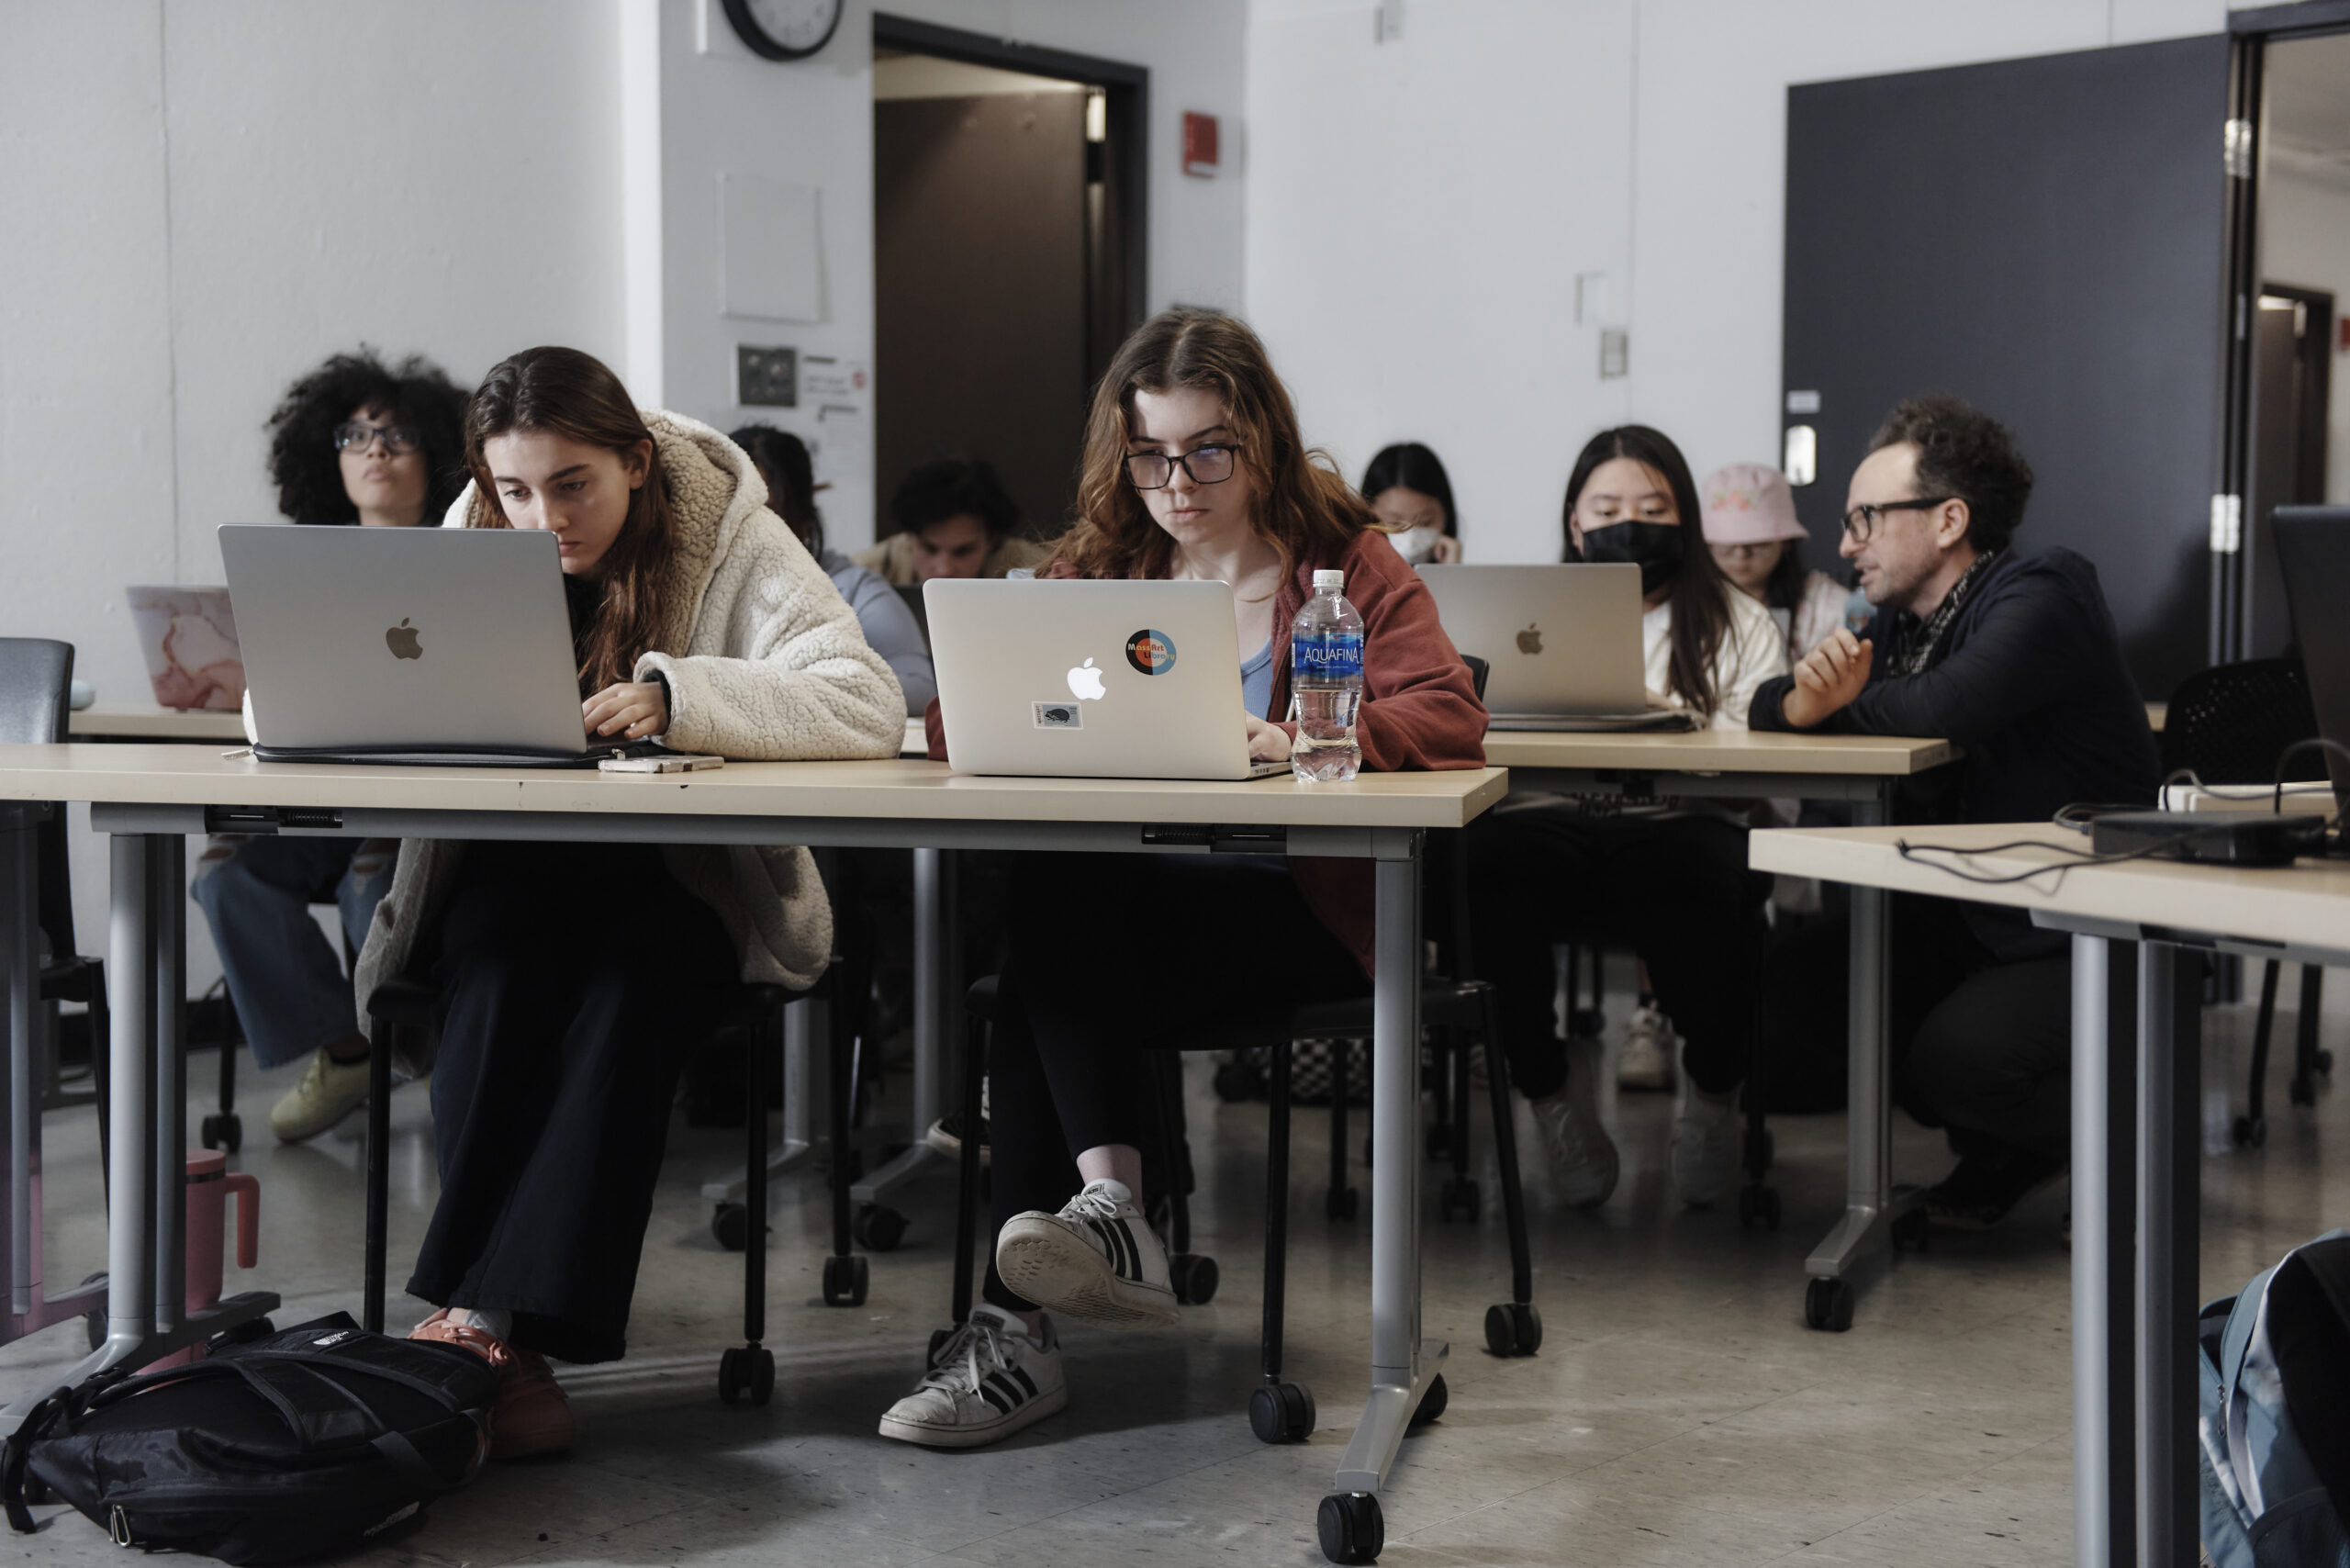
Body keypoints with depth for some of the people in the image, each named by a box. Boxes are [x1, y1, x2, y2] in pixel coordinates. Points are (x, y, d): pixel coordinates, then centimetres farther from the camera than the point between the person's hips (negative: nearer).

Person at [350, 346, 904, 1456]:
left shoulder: (736, 541, -7)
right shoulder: (471, 540, 4)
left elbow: (868, 708, -21)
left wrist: (676, 698, -34)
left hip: (684, 877, -2)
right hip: (509, 873, 2)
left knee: (628, 979, -34)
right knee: (499, 964, -31)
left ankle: (486, 1315, -37)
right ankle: (502, 1334, -35)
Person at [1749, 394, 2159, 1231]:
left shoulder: (2041, 592, -16)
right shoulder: (1902, 617, 10)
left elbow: (1951, 706, -34)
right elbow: (1768, 706, 5)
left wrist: (1840, 706, -12)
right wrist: (1804, 695, -22)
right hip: (1959, 921, 9)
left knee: (1951, 1062, -31)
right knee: (1781, 991, -7)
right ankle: (2002, 1152, 12)